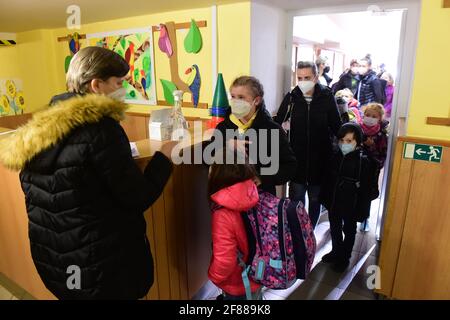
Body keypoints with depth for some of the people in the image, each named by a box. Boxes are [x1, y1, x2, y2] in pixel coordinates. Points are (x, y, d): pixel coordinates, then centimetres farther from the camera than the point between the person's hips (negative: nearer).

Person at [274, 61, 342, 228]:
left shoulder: (327, 97, -6)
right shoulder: (291, 97, -5)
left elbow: (337, 127, -2)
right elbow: (276, 123, -5)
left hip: (320, 158, 0)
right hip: (297, 158, 0)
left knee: (315, 199, 15)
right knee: (296, 198, 8)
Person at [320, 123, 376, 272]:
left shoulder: (364, 161, -17)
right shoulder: (335, 156, -4)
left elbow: (365, 189, -15)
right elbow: (327, 179, 4)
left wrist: (361, 210, -15)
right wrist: (325, 198, 6)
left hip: (351, 204, -4)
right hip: (334, 202, 5)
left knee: (349, 231, 16)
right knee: (334, 229, 21)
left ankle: (344, 258, 33)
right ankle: (336, 252, 43)